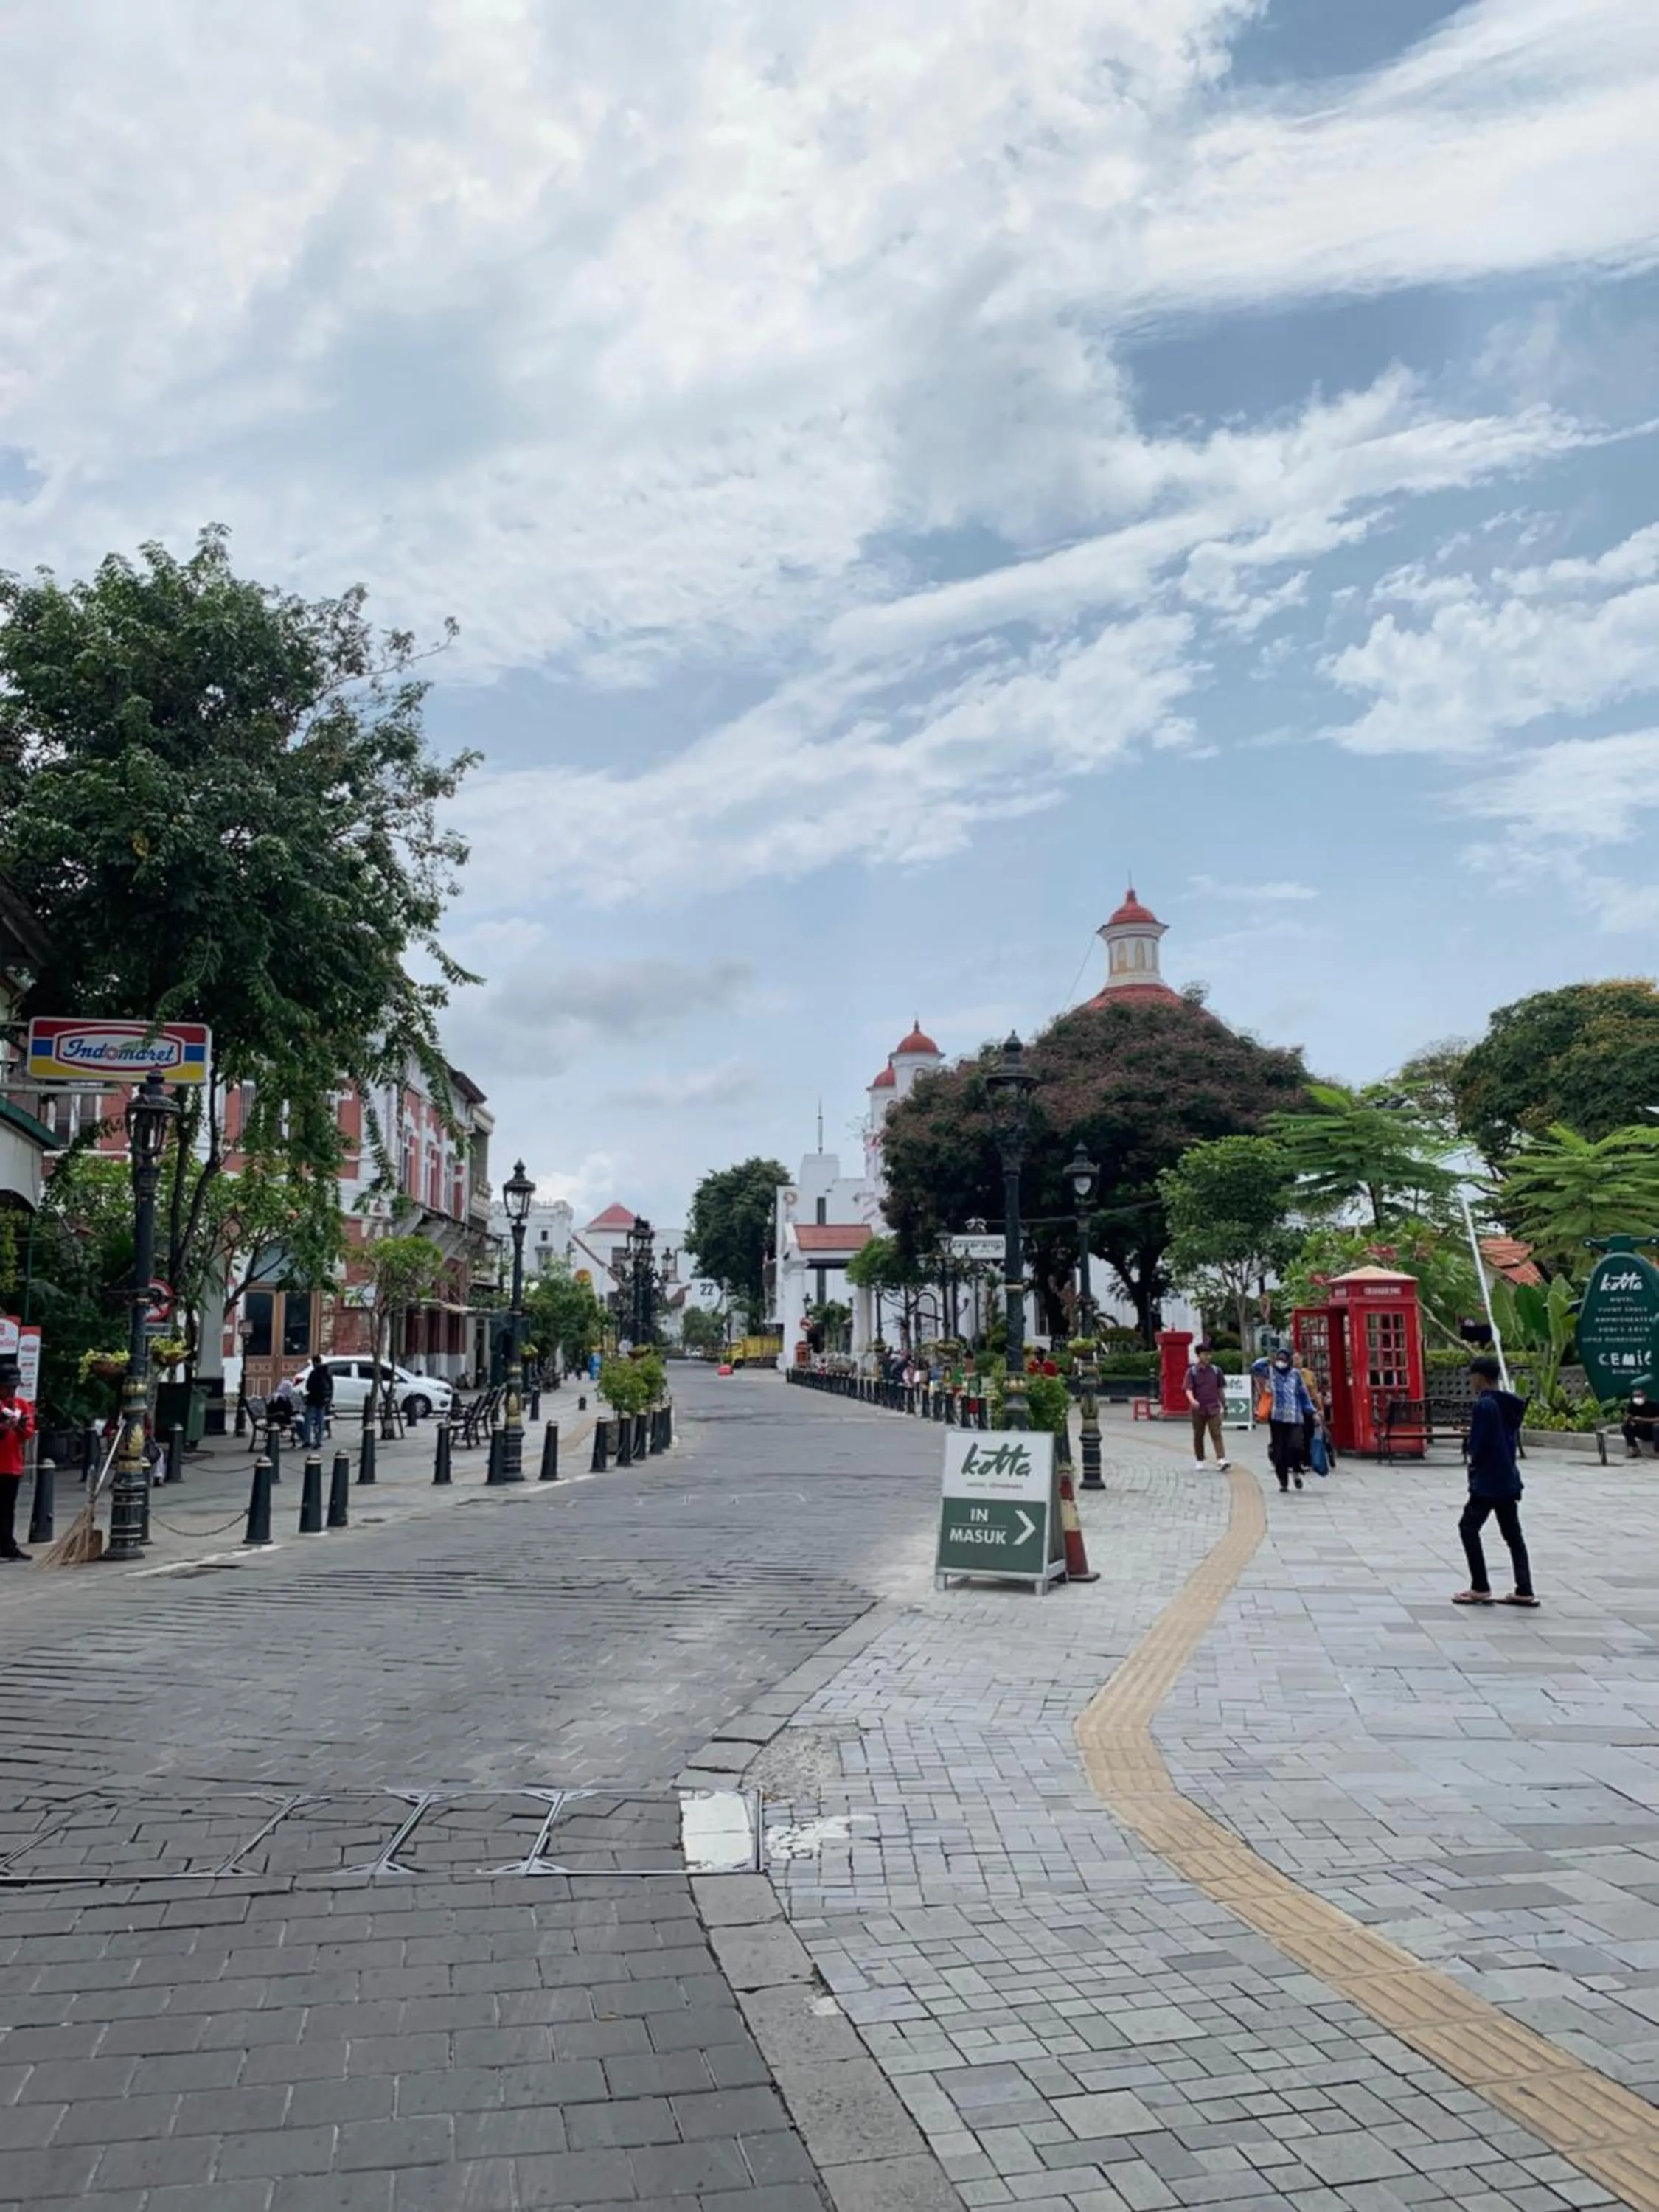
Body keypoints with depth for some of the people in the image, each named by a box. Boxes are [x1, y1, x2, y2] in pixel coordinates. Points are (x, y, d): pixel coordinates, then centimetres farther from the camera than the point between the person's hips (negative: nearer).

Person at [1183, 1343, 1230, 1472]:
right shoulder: (1192, 1372, -3)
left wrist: (1225, 1406, 15)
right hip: (1198, 1409, -1)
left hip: (1214, 1408, 1)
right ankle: (1199, 1461, 20)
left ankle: (1221, 1460, -20)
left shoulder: (1216, 1370, 5)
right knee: (1198, 1436, 9)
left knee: (1216, 1434, -11)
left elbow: (1220, 1389, 13)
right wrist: (1192, 1400, -32)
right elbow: (1189, 1389, -12)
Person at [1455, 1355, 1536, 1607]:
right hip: (1509, 1479, 8)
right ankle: (1524, 1591, 9)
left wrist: (1469, 1449, 3)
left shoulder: (1484, 1405, -17)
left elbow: (1476, 1445, -18)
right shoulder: (1510, 1403, 9)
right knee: (1513, 1534, 11)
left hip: (1487, 1481, -8)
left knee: (1469, 1528, 1)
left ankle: (1480, 1588, 2)